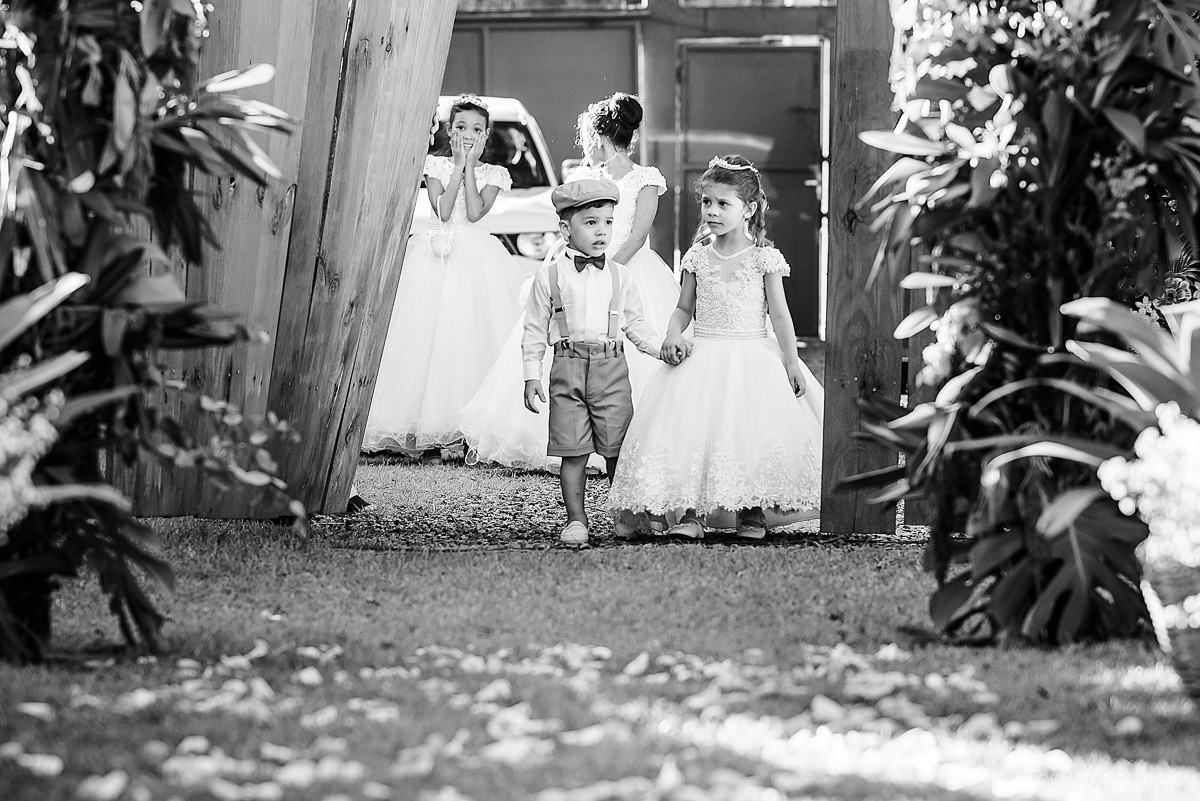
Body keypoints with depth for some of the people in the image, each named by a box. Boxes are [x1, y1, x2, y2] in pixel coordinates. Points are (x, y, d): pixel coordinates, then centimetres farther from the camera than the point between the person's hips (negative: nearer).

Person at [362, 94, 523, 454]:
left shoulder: (493, 174, 8)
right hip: (438, 256, 0)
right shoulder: (436, 166, 7)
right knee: (430, 335, -6)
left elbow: (475, 212, -8)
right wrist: (458, 167, -6)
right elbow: (443, 211, -7)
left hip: (477, 262, 0)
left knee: (475, 336, -9)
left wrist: (470, 167, -5)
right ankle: (421, 422, -6)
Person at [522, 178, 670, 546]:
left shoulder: (619, 276, 10)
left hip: (612, 367, 2)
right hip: (569, 366, -2)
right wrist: (532, 376, 1)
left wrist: (664, 347, 2)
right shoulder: (550, 275, 3)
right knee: (573, 452, -1)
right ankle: (576, 519, 7)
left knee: (617, 449, 0)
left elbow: (635, 325, 17)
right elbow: (534, 330, 6)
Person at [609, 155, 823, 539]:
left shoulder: (764, 258, -2)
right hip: (704, 356, 2)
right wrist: (673, 335, -6)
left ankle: (752, 511, 3)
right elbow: (685, 308, 14)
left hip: (753, 355, -2)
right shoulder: (697, 257, 6)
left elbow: (779, 314, -1)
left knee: (754, 430, -10)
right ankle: (690, 512, -6)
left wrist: (791, 362, -5)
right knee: (691, 428, -9)